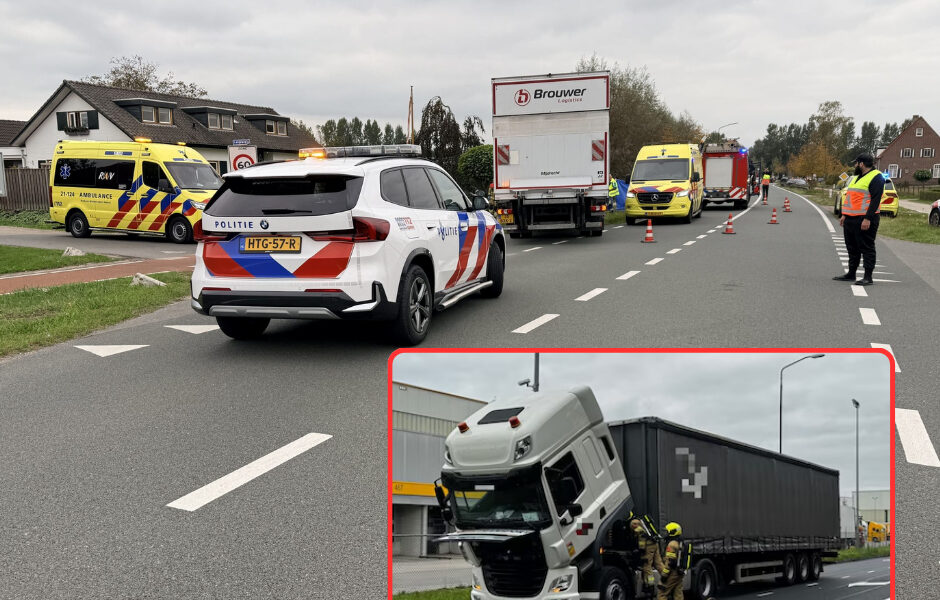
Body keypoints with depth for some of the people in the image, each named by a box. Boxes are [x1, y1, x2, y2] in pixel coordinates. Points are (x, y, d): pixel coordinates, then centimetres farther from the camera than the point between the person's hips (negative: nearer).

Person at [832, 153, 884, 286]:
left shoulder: (876, 177, -10)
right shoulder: (858, 177, 20)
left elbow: (875, 200, -18)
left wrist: (867, 219, -24)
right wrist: (844, 215, 20)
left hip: (865, 220, -9)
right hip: (851, 219, 10)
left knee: (867, 248, -5)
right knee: (852, 248, 14)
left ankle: (868, 277, -3)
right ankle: (851, 274, 23)